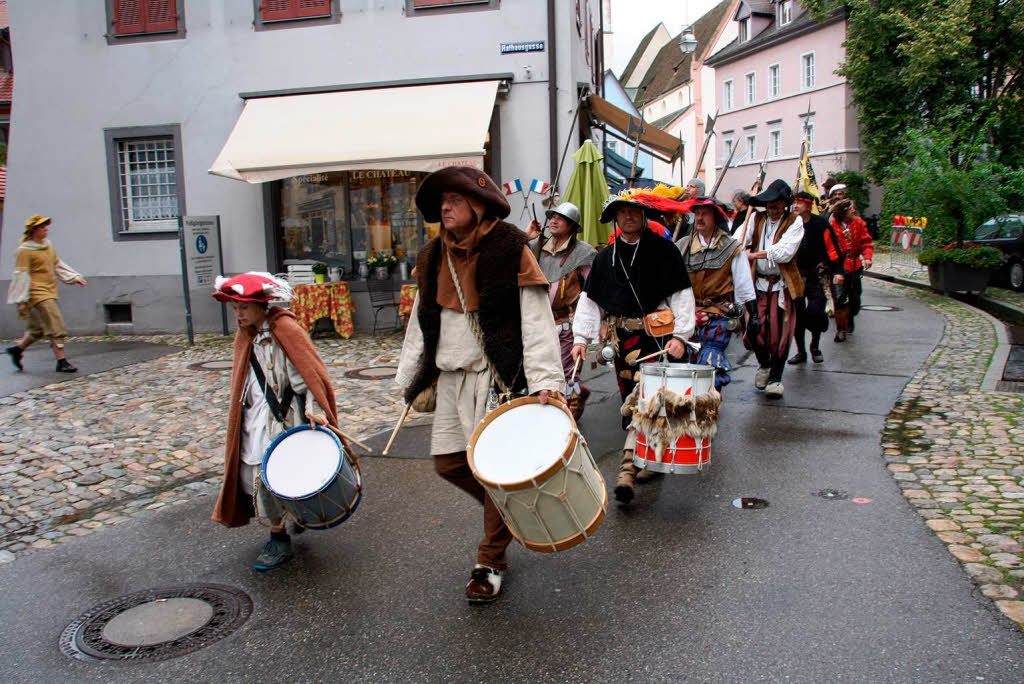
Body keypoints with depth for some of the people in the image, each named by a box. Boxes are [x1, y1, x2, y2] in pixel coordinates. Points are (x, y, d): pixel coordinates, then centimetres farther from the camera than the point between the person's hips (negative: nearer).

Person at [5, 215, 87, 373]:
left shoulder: (48, 245, 15)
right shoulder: (25, 250, -9)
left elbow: (58, 264, 24)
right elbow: (21, 276, -11)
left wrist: (74, 277, 13)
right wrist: (21, 301, -12)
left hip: (49, 293, 9)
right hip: (38, 293, -9)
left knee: (39, 329, 16)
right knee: (56, 326, -13)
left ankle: (17, 349, 34)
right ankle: (61, 361, -11)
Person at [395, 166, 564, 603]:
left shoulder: (510, 249, -7)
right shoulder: (432, 258, 12)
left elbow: (535, 320, -13)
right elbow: (420, 325, 18)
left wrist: (545, 380, -22)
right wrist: (410, 379, 16)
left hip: (498, 376, -6)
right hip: (452, 378, 7)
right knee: (447, 461, 8)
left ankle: (491, 562, 15)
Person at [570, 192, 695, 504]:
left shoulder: (663, 250, 0)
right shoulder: (605, 257, 11)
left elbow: (681, 294, -3)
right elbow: (589, 300, 10)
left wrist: (680, 334, -12)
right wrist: (581, 337, 2)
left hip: (655, 335, -4)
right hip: (621, 337, 4)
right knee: (629, 399, 8)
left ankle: (629, 466, -15)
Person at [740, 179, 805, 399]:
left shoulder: (794, 222, -1)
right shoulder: (757, 219, 11)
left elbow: (785, 252, -15)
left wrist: (756, 254, -11)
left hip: (782, 286, -3)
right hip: (758, 284, 3)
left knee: (779, 333, -2)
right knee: (755, 329, -1)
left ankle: (775, 378, 12)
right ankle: (763, 364, 29)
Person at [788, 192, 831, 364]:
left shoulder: (819, 223, -5)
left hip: (817, 275, -2)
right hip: (795, 276, 2)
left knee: (816, 312, -6)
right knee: (797, 314, 4)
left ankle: (815, 346, 18)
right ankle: (801, 351, 18)